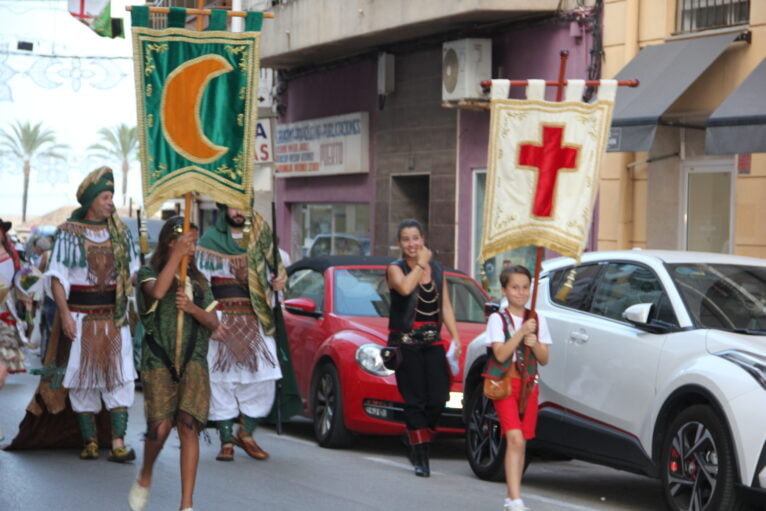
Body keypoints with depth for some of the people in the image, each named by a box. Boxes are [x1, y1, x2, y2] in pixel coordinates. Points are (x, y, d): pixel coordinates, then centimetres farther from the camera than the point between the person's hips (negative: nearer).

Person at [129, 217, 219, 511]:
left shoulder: (198, 280, 18)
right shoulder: (149, 272, 5)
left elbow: (213, 323, 13)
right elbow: (157, 292, -19)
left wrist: (192, 308, -7)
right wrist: (176, 255, -16)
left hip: (193, 359, 3)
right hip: (158, 359, -3)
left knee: (188, 426, -12)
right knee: (160, 426, -15)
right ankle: (144, 478, 18)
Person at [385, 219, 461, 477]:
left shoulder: (437, 270, 15)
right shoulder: (395, 269, 0)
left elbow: (445, 306, 15)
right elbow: (405, 287, -24)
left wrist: (455, 336, 5)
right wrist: (420, 264, -12)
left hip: (432, 342, 4)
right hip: (405, 342, -4)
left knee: (437, 400, -5)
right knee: (415, 401, -6)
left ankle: (418, 443, 16)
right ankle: (421, 456, -2)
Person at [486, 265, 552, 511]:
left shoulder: (537, 320, 10)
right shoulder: (497, 319, -2)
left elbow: (544, 359, 6)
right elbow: (500, 354, -15)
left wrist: (534, 344, -13)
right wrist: (521, 332, -22)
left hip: (529, 384, 4)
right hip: (505, 383, -4)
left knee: (521, 442, 6)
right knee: (515, 438, -17)